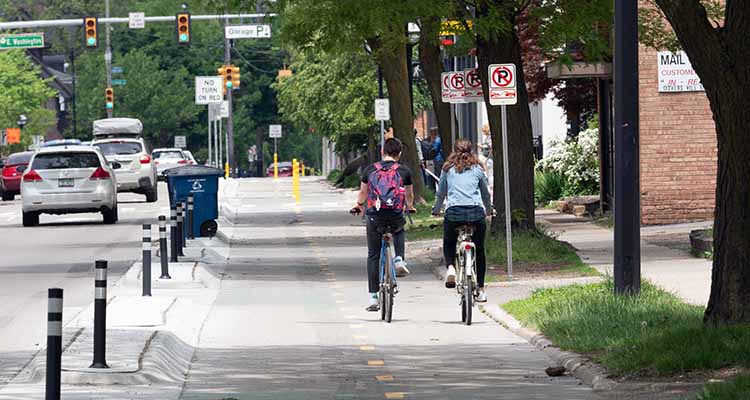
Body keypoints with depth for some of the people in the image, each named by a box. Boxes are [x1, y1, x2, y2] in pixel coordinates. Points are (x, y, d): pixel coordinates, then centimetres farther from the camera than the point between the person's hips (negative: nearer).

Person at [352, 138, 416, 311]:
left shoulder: (370, 170, 5)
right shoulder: (404, 171, 2)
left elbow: (362, 193, 20)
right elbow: (409, 196, 16)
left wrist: (359, 206, 42)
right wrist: (409, 207, 39)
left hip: (375, 217, 0)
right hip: (396, 217, 0)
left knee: (373, 256, 11)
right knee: (399, 232, 37)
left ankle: (373, 297, 8)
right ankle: (399, 260, 13)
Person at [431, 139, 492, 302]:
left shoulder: (448, 169, 12)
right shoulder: (477, 170, 14)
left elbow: (440, 193, 20)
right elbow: (486, 194, 25)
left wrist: (436, 210, 38)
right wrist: (489, 210, 44)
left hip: (453, 211, 0)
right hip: (476, 212, 0)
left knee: (449, 243, 24)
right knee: (479, 250, 14)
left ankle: (450, 268, -6)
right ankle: (481, 289, 16)